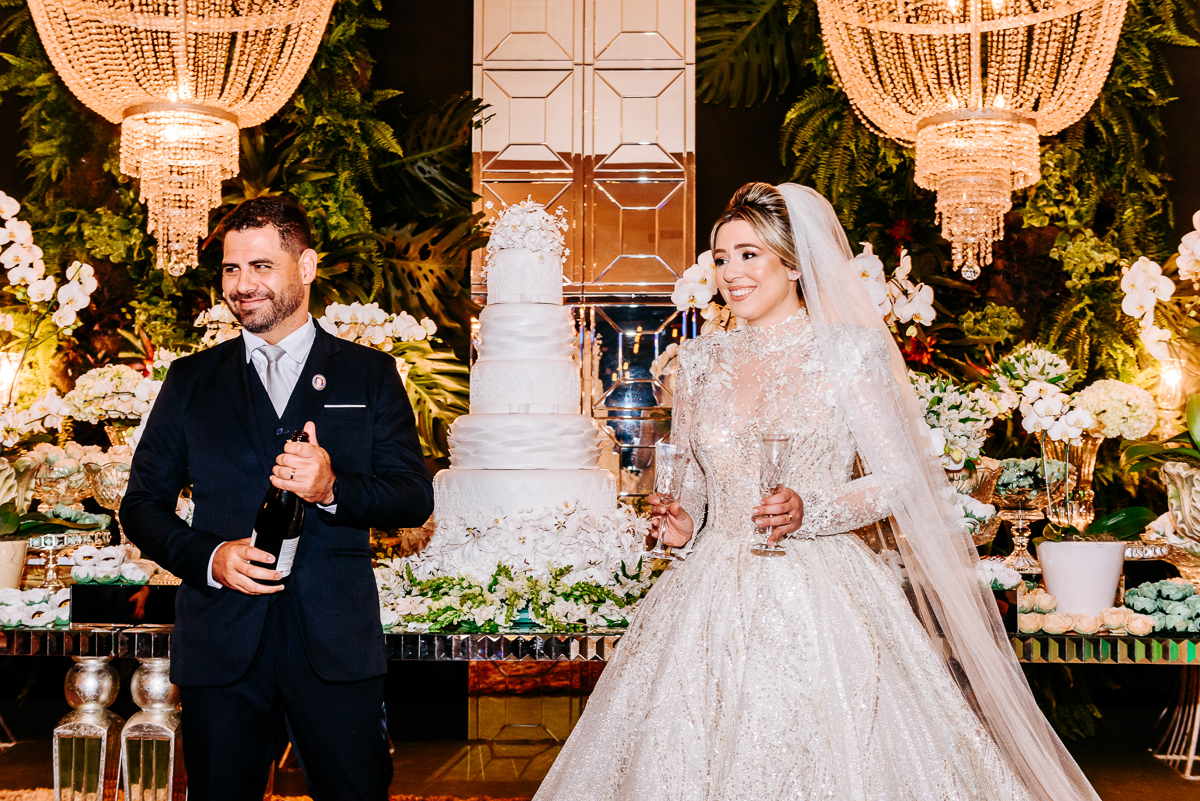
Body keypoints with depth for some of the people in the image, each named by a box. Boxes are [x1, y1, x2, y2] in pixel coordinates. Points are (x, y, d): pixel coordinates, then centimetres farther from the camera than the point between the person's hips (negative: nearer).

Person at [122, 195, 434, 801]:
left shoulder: (370, 374, 8)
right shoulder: (191, 381, 11)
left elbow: (416, 498, 3)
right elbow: (142, 505, 10)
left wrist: (333, 489, -16)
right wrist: (207, 558, -9)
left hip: (337, 642, -1)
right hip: (220, 644, 1)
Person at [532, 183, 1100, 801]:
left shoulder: (850, 353, -2)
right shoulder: (699, 362, 11)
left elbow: (900, 479, -4)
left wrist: (809, 511, -18)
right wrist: (682, 523, -3)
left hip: (819, 594, -4)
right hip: (717, 601, 4)